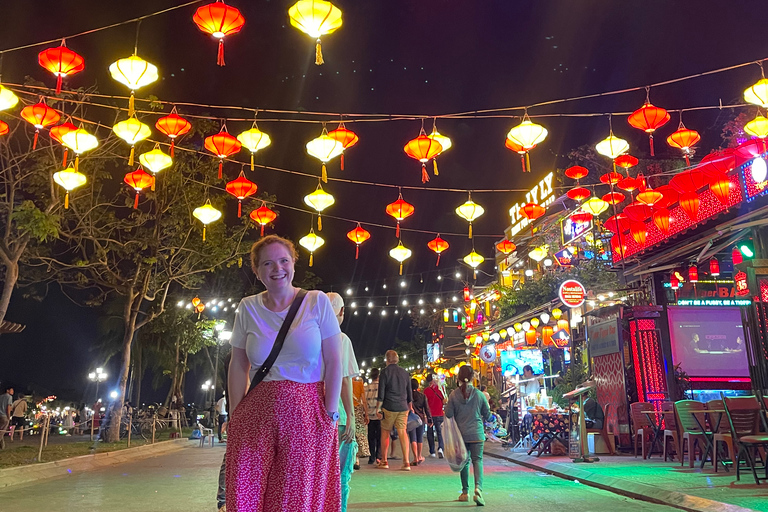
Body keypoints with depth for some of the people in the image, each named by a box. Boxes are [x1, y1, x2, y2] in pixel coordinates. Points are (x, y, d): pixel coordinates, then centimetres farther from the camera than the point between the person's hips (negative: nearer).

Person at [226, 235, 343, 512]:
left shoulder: (317, 302, -1)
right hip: (257, 415, 2)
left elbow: (333, 361, -2)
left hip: (307, 414, -2)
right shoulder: (248, 308, 6)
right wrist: (234, 416, 0)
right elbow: (239, 367, 6)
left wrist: (331, 413, -7)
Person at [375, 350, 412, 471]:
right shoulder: (405, 373, 10)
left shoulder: (385, 372, -4)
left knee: (385, 433, 7)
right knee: (402, 432, 2)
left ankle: (384, 462, 13)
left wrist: (378, 407, -1)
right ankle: (406, 462, -4)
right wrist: (410, 406, 25)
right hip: (403, 407, 4)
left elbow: (381, 393, -7)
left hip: (389, 407, -4)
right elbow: (409, 393, 16)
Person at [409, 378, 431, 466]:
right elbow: (427, 408, 4)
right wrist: (429, 419, 8)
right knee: (420, 438, 15)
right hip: (421, 419, 3)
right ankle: (419, 457, 28)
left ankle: (415, 458, -10)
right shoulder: (423, 396, 2)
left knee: (413, 439, -2)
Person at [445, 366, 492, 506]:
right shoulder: (479, 394, -5)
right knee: (477, 460, 1)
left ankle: (465, 492, 21)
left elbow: (448, 415, -6)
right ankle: (478, 488, -20)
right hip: (477, 433, -1)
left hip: (461, 434, 1)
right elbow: (487, 415, 5)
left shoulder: (453, 395, -8)